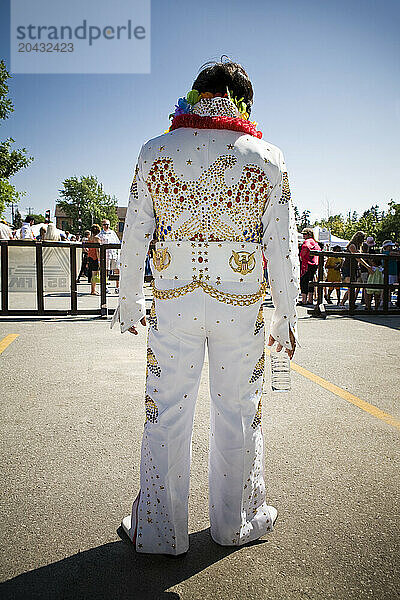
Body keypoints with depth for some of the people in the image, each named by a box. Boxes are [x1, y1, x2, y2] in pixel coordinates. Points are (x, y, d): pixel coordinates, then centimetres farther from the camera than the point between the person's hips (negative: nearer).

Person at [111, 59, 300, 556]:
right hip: (240, 308, 0)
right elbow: (282, 247, -1)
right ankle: (236, 524, 34)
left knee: (166, 414, 11)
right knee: (237, 414, 14)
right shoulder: (267, 158, 0)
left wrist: (129, 302, 14)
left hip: (171, 305, 1)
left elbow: (134, 237, 3)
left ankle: (159, 530, 27)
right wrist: (286, 317, 8)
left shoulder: (155, 152, 2)